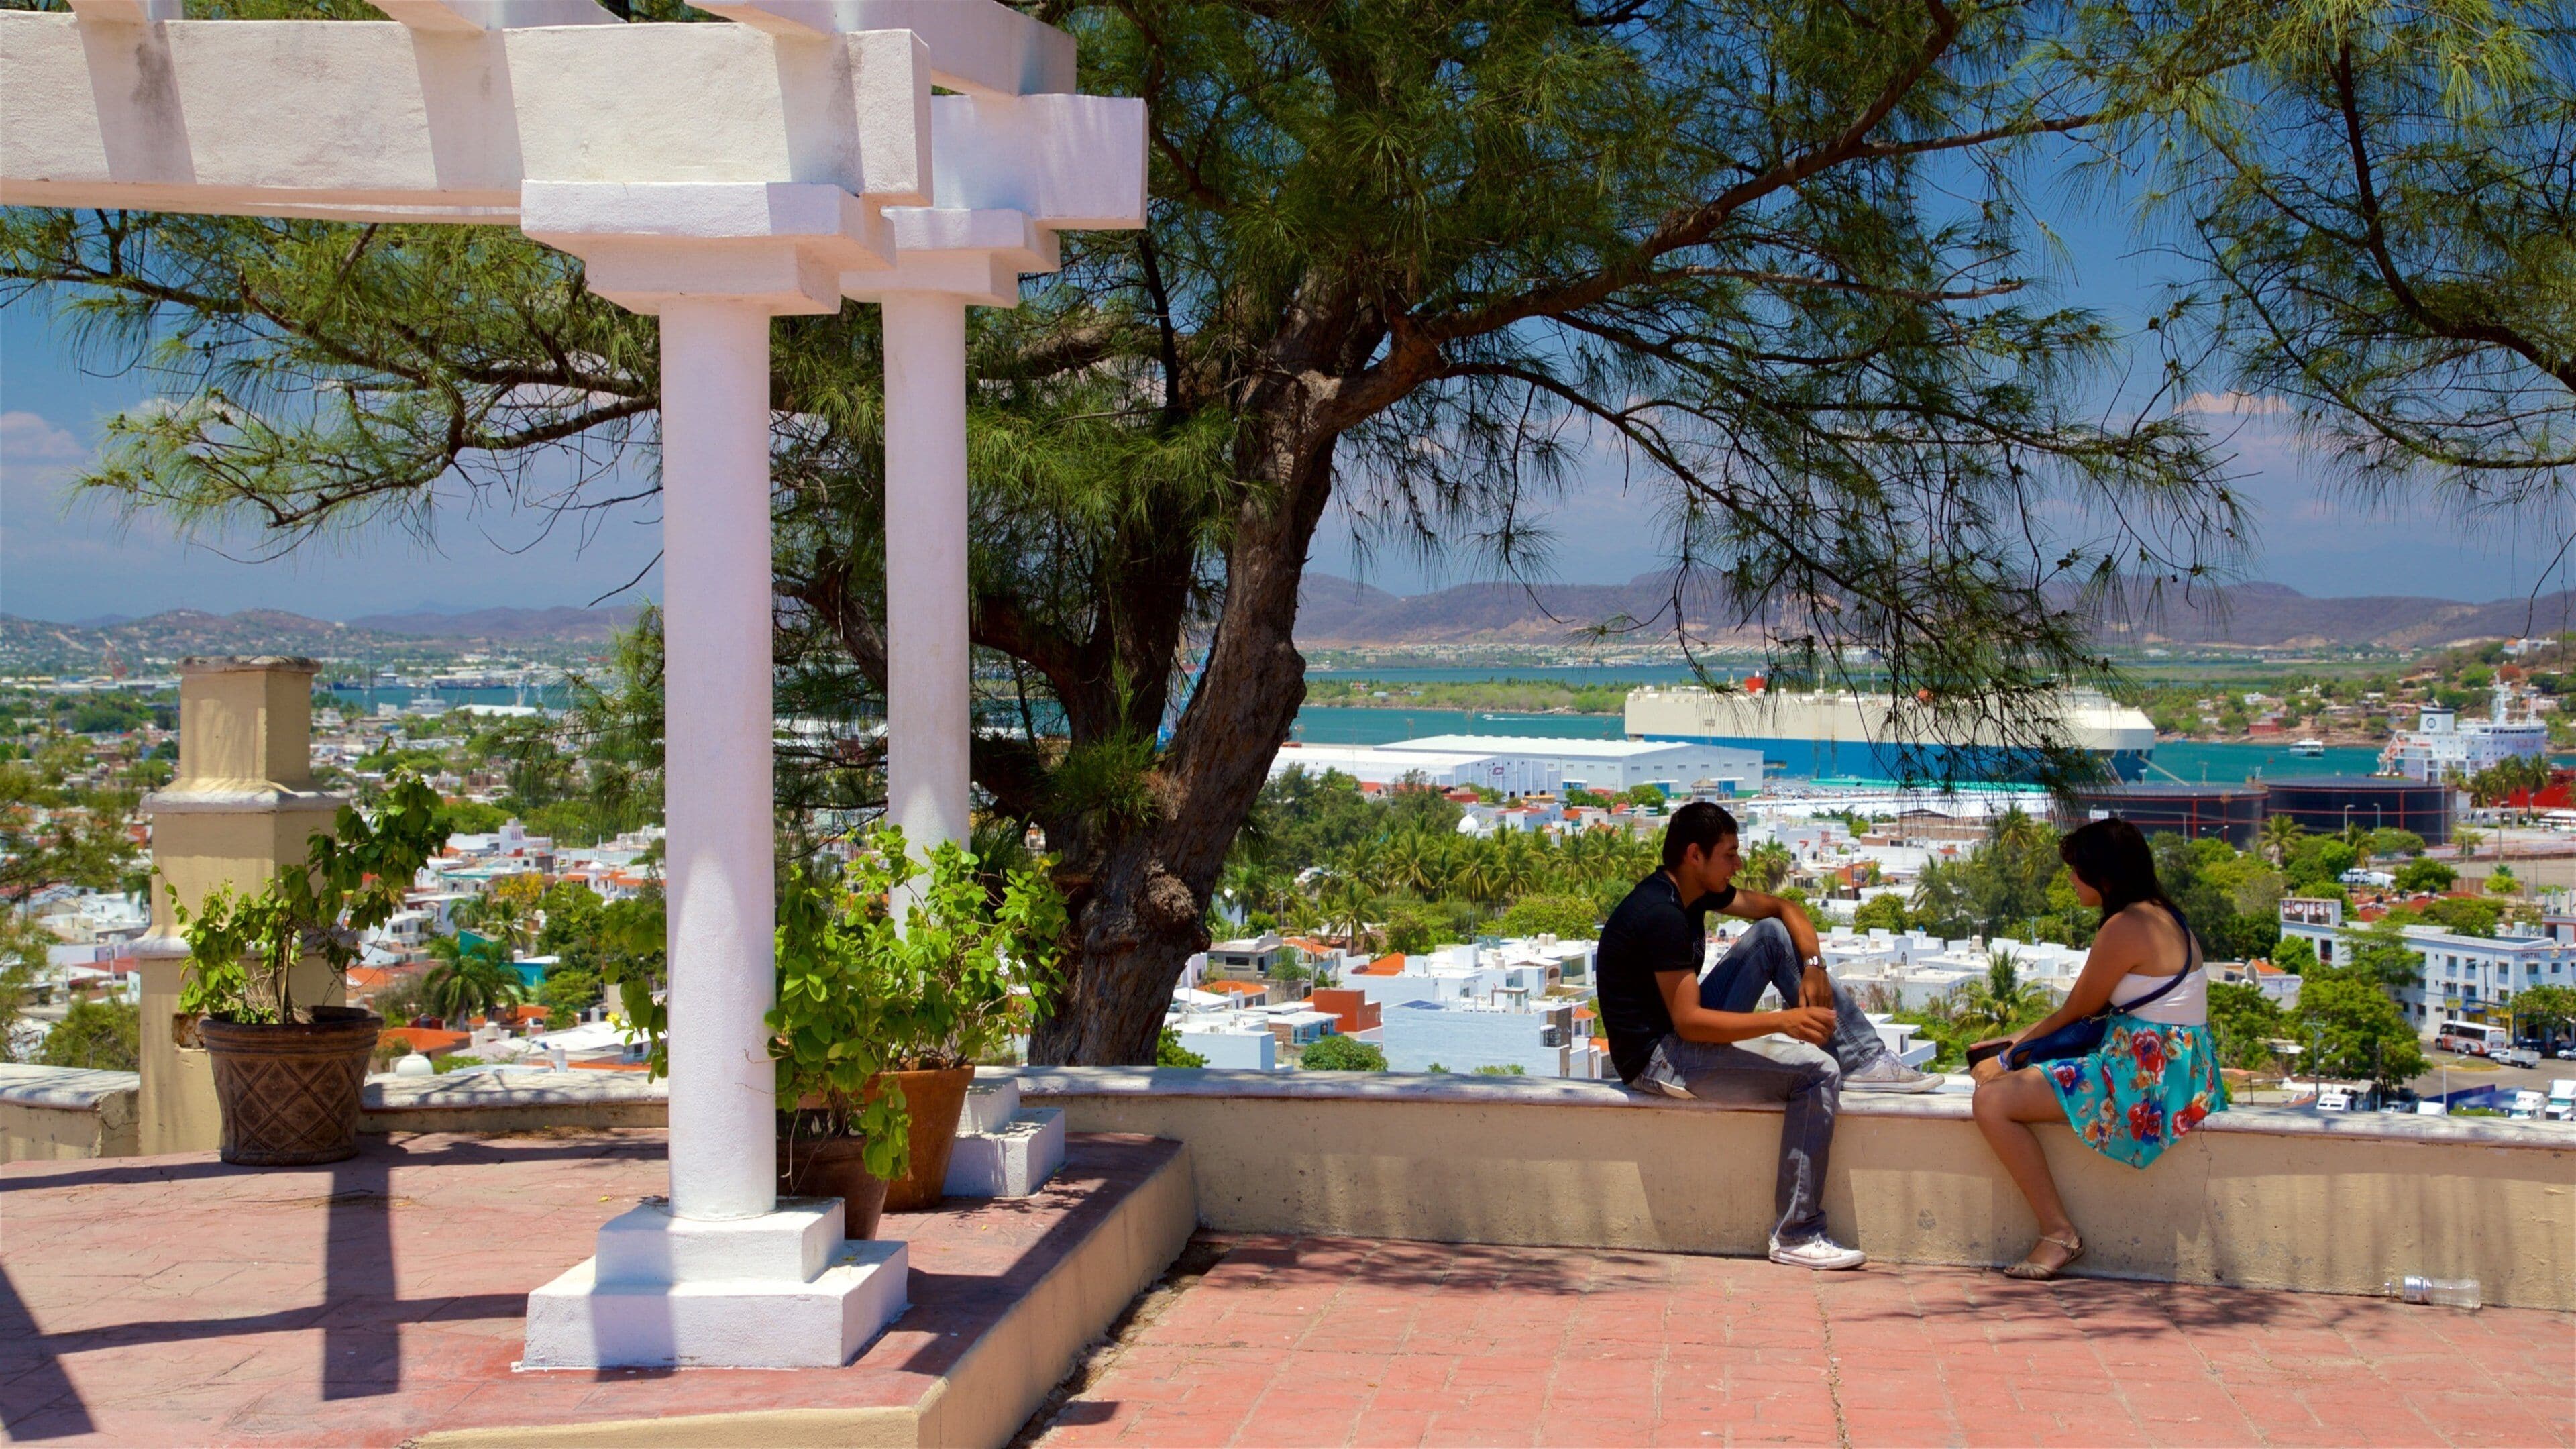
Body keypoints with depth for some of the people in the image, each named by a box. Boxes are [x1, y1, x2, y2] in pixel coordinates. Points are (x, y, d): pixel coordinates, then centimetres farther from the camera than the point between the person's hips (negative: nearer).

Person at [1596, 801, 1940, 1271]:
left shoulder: (1693, 891, 6)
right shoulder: (1662, 916, -25)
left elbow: (1782, 908, 15)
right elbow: (1689, 1022, -28)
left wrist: (1812, 965, -3)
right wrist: (1782, 1020, -31)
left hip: (1684, 1031, 10)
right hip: (1656, 1059, -10)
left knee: (1772, 934, 5)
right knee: (1817, 1073, -19)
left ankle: (1864, 1060, 5)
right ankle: (1796, 1235, -15)